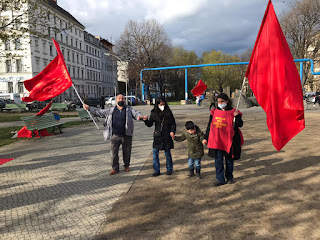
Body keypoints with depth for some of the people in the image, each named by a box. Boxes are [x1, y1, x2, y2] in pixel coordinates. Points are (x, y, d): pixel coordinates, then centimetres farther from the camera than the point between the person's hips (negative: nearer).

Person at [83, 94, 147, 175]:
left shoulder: (129, 109, 4)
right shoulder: (111, 110, 9)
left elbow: (136, 113, -11)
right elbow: (99, 112, 15)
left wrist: (141, 116, -34)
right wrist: (89, 108, 11)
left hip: (126, 135, -1)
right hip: (115, 135, 1)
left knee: (126, 152, 10)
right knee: (114, 152, 3)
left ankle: (126, 166, 31)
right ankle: (115, 168, 16)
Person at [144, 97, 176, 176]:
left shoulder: (168, 112, -1)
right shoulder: (154, 113, 2)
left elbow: (173, 123, 4)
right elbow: (150, 124, 2)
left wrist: (172, 131, -10)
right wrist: (146, 120, -17)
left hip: (167, 135, -1)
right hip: (157, 135, 1)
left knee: (167, 152, 8)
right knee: (155, 152, -1)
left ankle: (169, 169, 23)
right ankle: (157, 170, 10)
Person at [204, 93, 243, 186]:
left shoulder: (232, 112, -3)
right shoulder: (214, 112, 4)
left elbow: (240, 125, -8)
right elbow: (209, 126, 11)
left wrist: (237, 116, -26)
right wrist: (206, 138, 11)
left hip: (228, 140, -1)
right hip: (216, 141, 2)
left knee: (229, 160, 13)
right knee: (218, 161, 2)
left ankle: (229, 177, 31)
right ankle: (220, 179, 11)